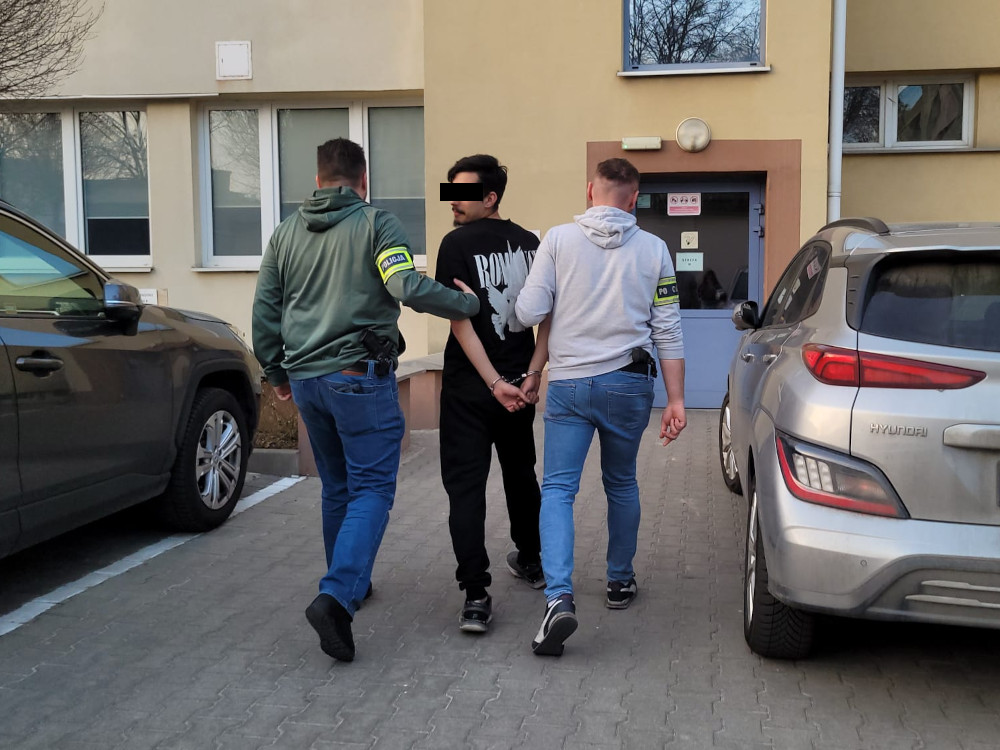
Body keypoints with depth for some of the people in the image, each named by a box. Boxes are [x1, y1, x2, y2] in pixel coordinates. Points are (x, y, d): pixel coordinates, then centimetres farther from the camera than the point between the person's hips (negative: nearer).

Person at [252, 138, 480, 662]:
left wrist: (276, 373, 23)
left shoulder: (286, 232, 12)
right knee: (372, 488, -3)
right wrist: (467, 304, -6)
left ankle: (348, 585, 32)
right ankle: (336, 596, -18)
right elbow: (408, 287, -20)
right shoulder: (375, 223, -6)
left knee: (337, 487, 20)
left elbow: (264, 309, 13)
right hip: (360, 376, -6)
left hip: (305, 378, 6)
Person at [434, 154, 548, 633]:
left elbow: (461, 320, -17)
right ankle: (530, 562, 39)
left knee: (466, 486, -1)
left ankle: (476, 596, -7)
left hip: (470, 389, -5)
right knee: (520, 473, 22)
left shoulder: (457, 243, -10)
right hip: (519, 383, 5)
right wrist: (532, 373, -1)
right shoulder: (530, 243, 5)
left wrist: (494, 383, -16)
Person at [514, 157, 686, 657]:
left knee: (557, 489, 0)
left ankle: (559, 598, -15)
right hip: (629, 384, 2)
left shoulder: (558, 240, -4)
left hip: (569, 384, -2)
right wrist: (675, 400, 6)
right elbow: (667, 331, 2)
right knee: (622, 484, 19)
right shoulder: (653, 249, 2)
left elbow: (528, 313, -8)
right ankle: (620, 582, 32)